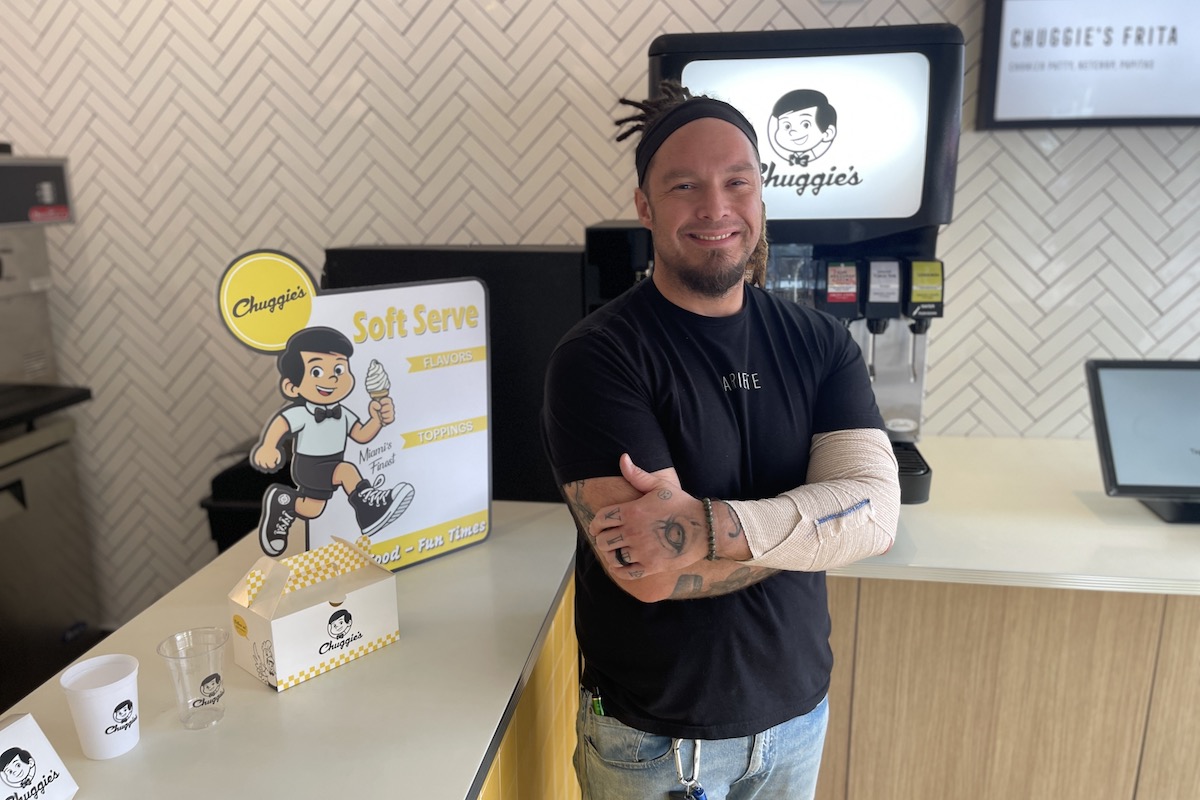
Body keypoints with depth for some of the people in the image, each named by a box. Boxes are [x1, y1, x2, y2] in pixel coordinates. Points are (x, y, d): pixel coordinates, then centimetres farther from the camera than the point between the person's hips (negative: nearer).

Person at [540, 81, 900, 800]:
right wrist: (810, 523, -16)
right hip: (651, 733, -4)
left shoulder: (820, 343, -5)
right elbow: (647, 573, -27)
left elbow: (877, 510, -16)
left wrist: (705, 527, -30)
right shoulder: (597, 357, -20)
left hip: (798, 711, 4)